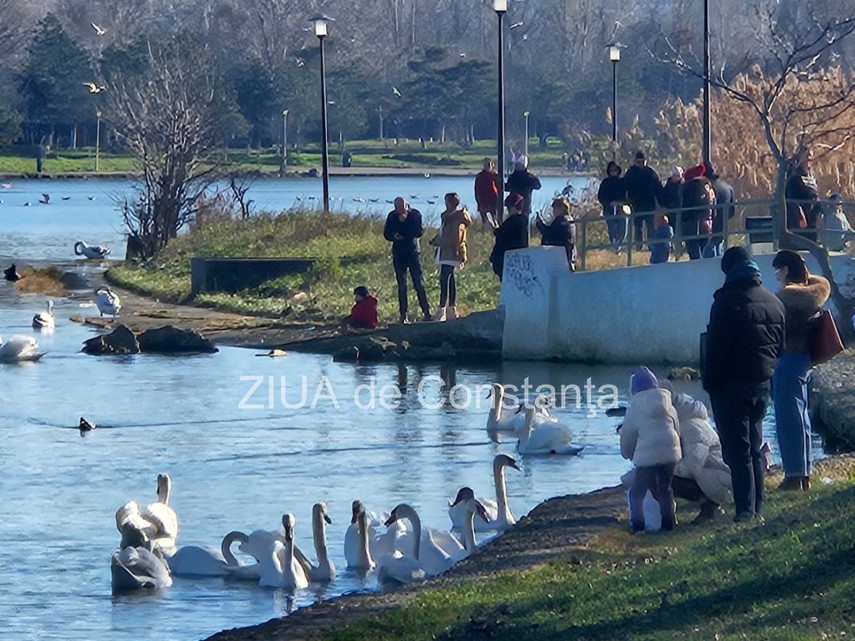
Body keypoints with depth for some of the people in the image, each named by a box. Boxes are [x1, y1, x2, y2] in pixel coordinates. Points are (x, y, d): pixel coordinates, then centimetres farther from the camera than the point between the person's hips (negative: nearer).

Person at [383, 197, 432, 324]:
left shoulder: (415, 214, -4)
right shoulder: (392, 216, 3)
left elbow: (419, 232, -13)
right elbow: (386, 234, 6)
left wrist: (405, 222, -19)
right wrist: (394, 236, -16)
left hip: (413, 252, -2)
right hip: (399, 255, 2)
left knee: (419, 284, -6)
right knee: (402, 286, 4)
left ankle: (426, 313, -2)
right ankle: (403, 316, 8)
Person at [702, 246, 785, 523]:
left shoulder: (727, 302, -15)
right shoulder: (774, 302, 9)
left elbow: (716, 348, -15)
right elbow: (781, 345, 14)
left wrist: (710, 383, -7)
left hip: (732, 385, -7)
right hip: (762, 383, 7)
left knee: (737, 449, -6)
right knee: (755, 447, 15)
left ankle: (745, 508, -10)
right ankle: (757, 508, 16)